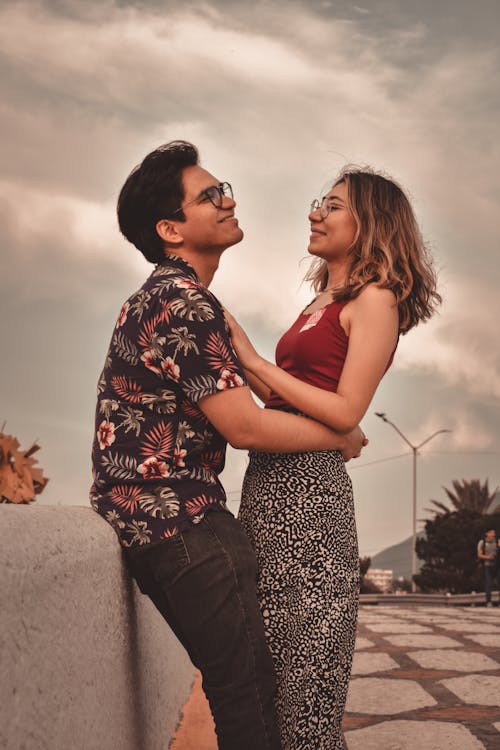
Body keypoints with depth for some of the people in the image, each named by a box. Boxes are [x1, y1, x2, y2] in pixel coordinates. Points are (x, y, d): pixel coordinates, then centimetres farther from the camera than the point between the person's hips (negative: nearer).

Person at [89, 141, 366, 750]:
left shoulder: (158, 296, 19)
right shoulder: (184, 302, -15)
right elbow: (246, 428, -17)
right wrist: (344, 438, -4)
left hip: (143, 517, 11)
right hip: (180, 520, -11)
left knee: (238, 684, 18)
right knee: (249, 692, -8)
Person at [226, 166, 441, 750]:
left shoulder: (374, 298, -4)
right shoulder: (323, 301, 20)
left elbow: (345, 412, -13)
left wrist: (251, 359, -10)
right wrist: (234, 354, 12)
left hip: (307, 486, -8)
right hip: (269, 481, 9)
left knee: (303, 665, -3)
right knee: (262, 663, 12)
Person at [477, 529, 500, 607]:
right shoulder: (482, 542, 3)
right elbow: (479, 555, 1)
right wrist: (487, 557, -15)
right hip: (487, 565, -2)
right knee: (488, 583, -4)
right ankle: (488, 601, 1)